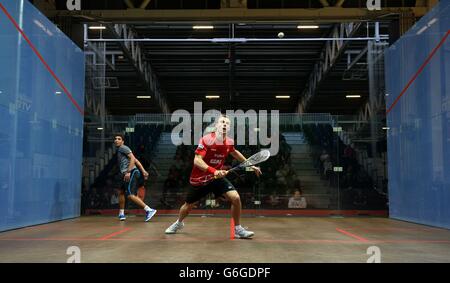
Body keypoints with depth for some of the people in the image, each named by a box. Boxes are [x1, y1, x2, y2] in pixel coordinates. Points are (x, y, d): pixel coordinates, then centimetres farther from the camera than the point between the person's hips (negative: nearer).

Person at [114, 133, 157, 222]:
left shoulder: (123, 147, -1)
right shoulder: (119, 150, 26)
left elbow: (133, 159, -15)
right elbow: (136, 160, 23)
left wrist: (128, 172, -22)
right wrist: (143, 171, 17)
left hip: (131, 173, -10)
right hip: (127, 174, 10)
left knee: (130, 195, -18)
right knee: (122, 193, 19)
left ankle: (149, 210, -24)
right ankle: (121, 214, 29)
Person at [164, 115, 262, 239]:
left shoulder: (229, 142, -6)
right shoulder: (206, 140, -22)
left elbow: (235, 153, 18)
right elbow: (197, 160, -31)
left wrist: (250, 165, 19)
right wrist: (214, 171, -43)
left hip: (218, 177, 3)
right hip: (199, 179, -3)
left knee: (235, 198, -18)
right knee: (188, 205, 15)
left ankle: (238, 230, 0)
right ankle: (179, 223, 49)